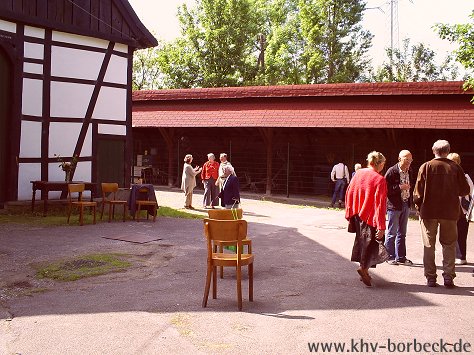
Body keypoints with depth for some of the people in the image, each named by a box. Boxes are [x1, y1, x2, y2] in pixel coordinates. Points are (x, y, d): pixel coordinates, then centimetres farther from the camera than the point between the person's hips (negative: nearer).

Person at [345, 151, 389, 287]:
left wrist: (349, 214, 13)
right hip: (370, 217, -6)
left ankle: (364, 272, 24)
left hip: (358, 216, 6)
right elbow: (379, 204, -18)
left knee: (362, 241, 17)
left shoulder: (359, 173, 0)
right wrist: (381, 226, -16)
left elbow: (349, 193, 4)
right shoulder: (379, 180, -15)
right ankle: (364, 268, -11)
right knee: (373, 242, 5)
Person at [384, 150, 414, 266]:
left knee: (402, 233, 13)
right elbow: (386, 189, -16)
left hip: (406, 205, 7)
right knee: (392, 232, 1)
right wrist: (399, 187, -23)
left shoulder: (409, 172, 9)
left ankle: (401, 257, 21)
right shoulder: (392, 171, -12)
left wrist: (411, 200, 11)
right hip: (394, 205, -7)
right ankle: (390, 257, 11)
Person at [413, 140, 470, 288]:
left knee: (429, 245, 9)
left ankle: (430, 277, 10)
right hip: (450, 212, 1)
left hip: (429, 211, -1)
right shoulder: (455, 168, -4)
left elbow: (418, 191, -8)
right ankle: (448, 277, 9)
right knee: (449, 245, 12)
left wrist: (418, 206, 7)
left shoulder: (426, 167, -7)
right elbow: (465, 190, 1)